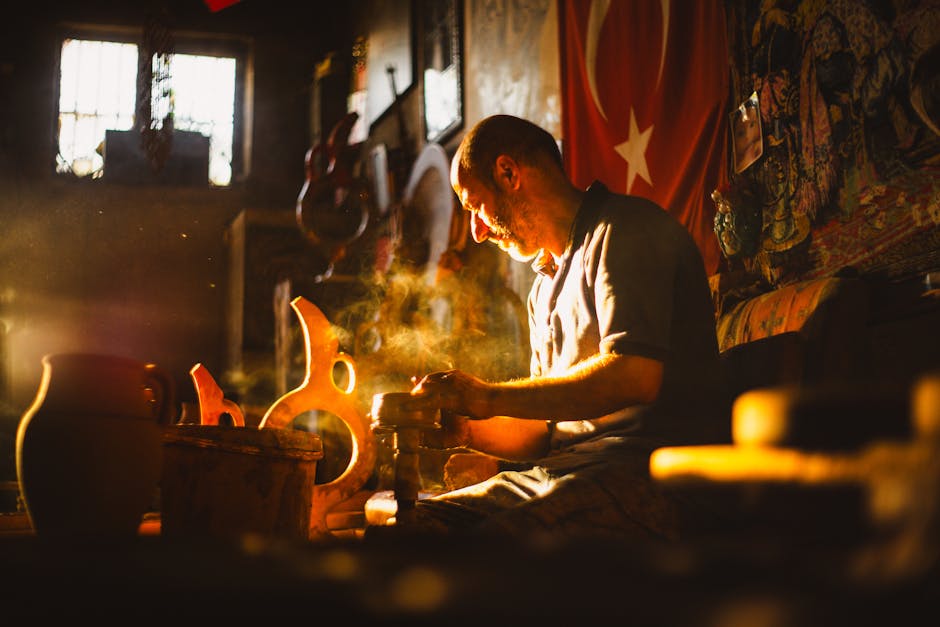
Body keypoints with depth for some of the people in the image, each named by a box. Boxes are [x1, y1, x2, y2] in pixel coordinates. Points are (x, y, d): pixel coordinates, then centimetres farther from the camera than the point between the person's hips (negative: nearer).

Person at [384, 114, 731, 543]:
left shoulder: (625, 228, -3)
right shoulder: (545, 289, 25)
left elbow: (635, 377, -20)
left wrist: (490, 398, -13)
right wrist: (466, 430, 5)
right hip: (560, 471, 8)